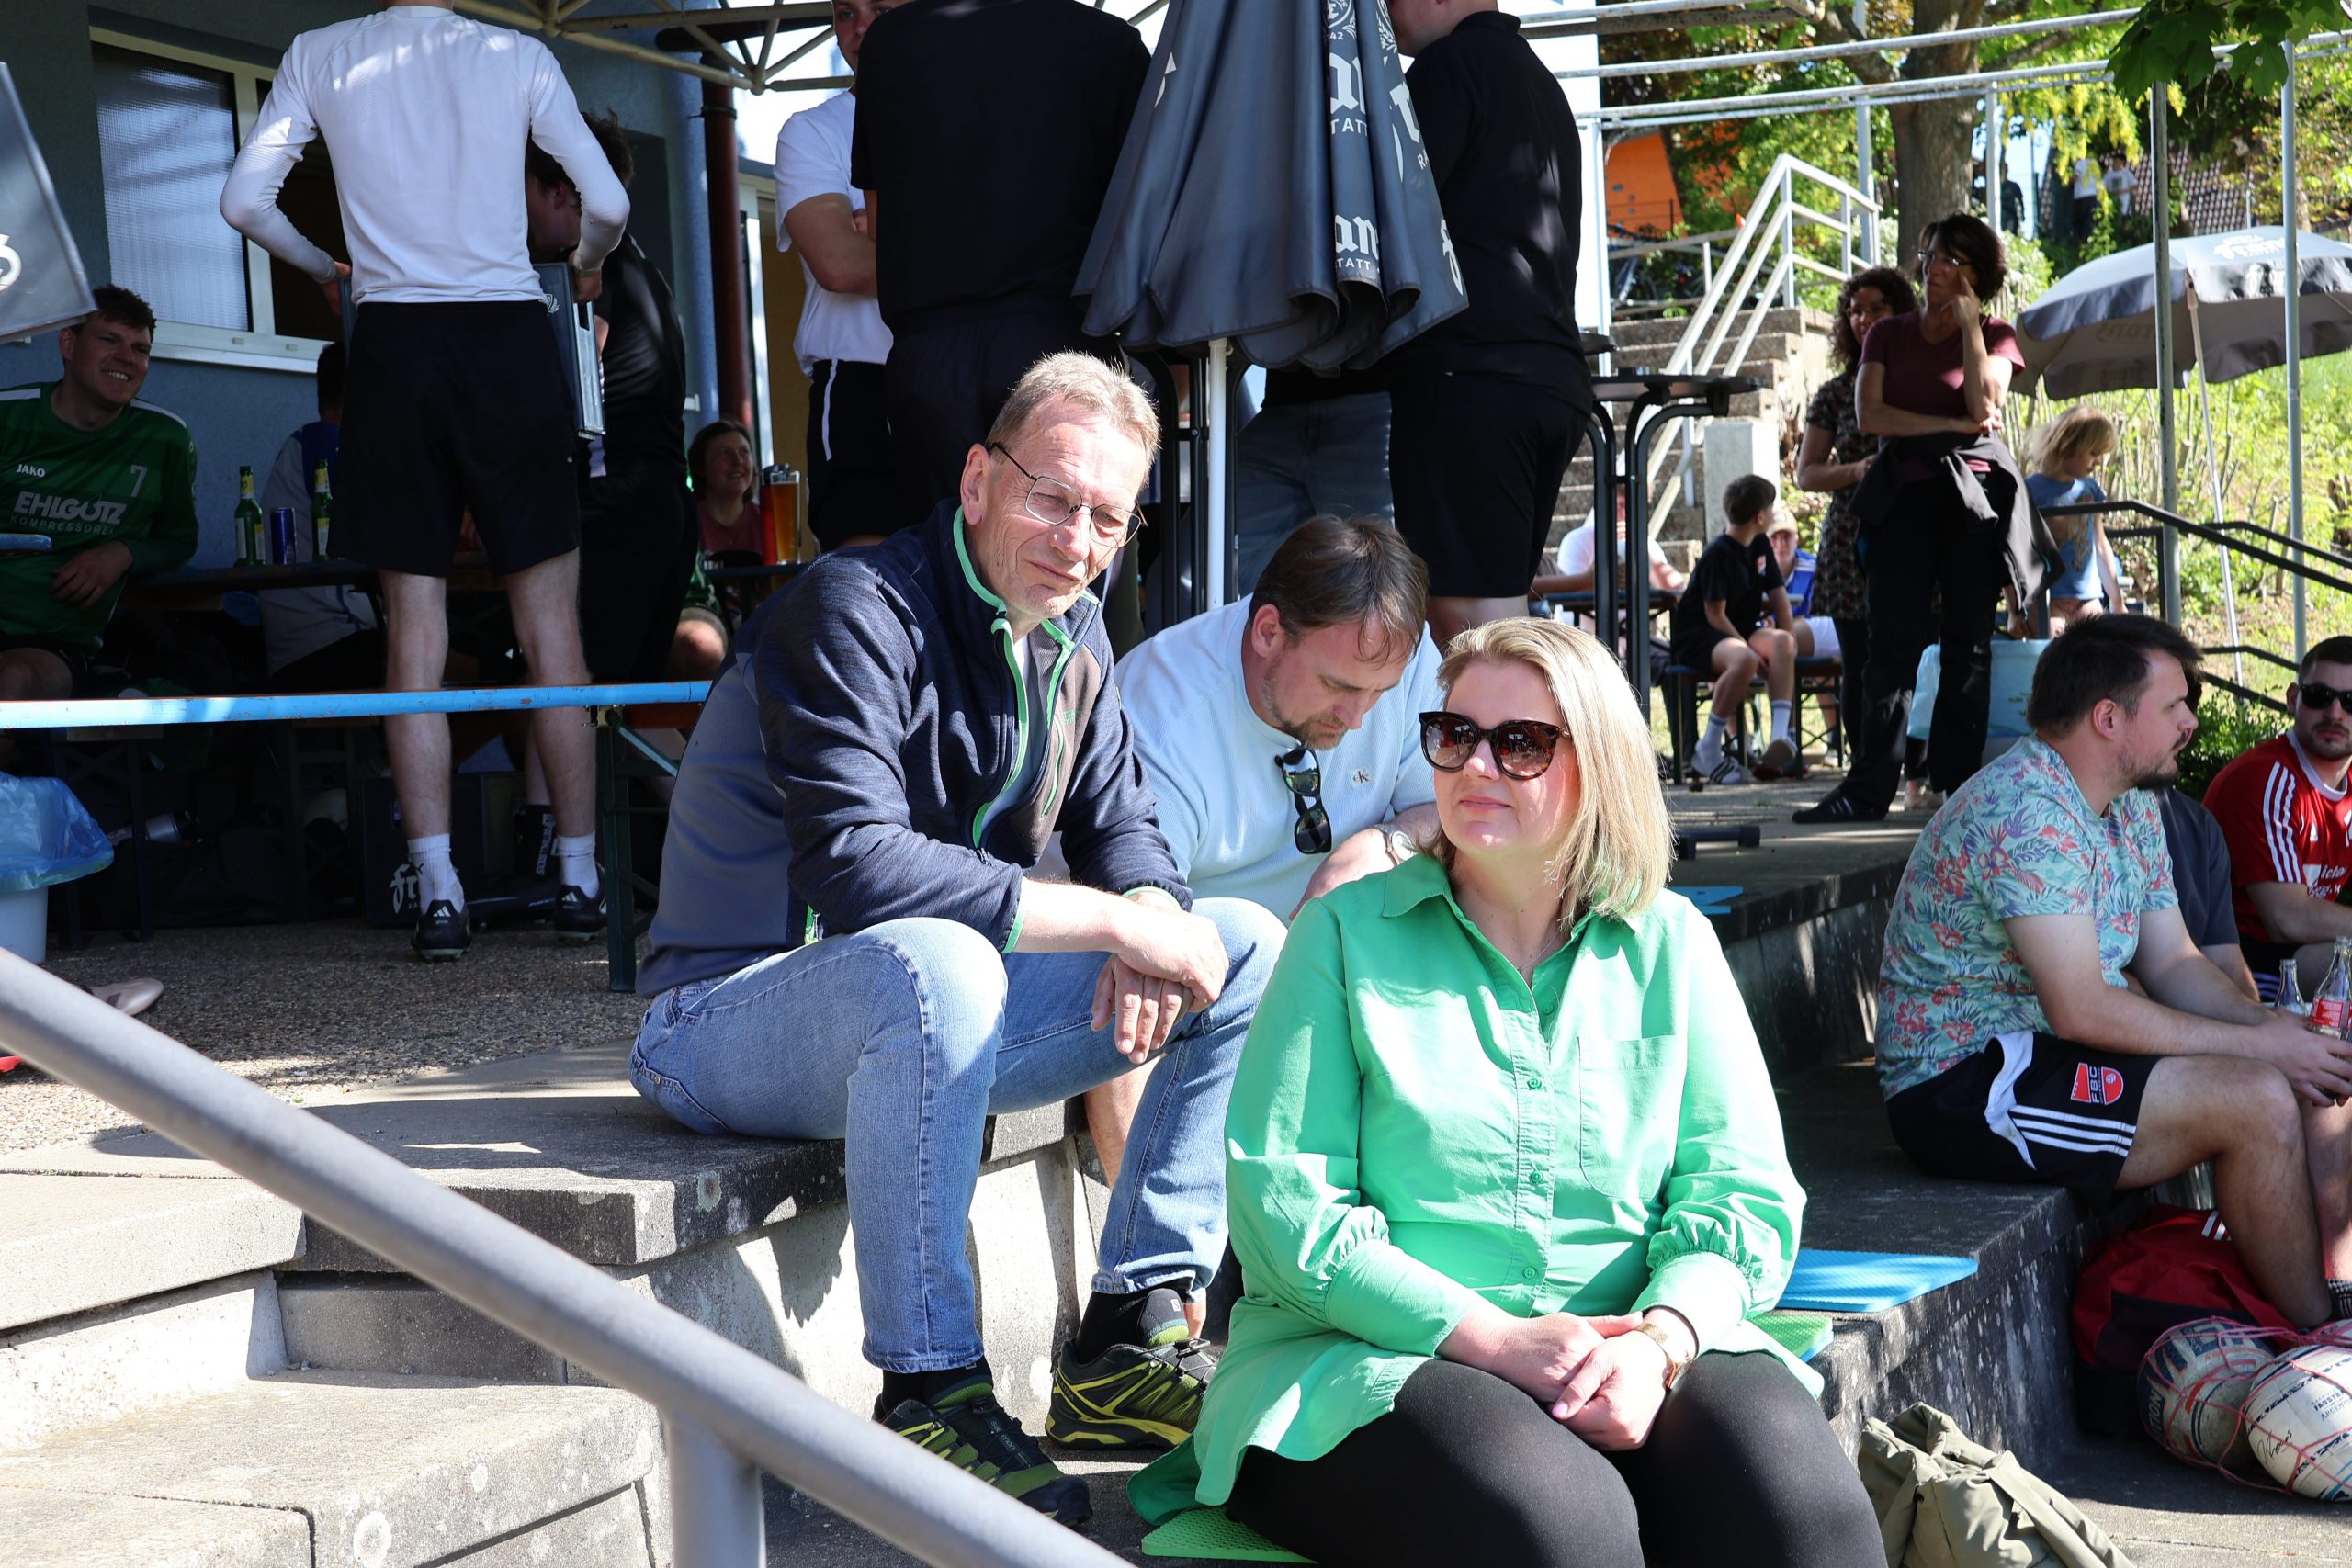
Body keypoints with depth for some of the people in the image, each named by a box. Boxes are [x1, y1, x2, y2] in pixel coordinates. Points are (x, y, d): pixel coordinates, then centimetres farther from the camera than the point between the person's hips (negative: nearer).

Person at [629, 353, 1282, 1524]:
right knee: (935, 963, -41)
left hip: (939, 998, 8)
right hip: (732, 1016, -8)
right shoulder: (854, 612, -20)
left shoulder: (1073, 638, 6)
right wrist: (1109, 921, -30)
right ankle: (926, 1390, -29)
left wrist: (1149, 921, -17)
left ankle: (1127, 1344, -5)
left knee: (1248, 951, -1)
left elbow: (1120, 829, 9)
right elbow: (854, 866, -32)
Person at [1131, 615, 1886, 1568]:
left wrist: (1657, 1342, -15)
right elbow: (1281, 1204, -4)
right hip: (1382, 1357, -2)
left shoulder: (1670, 944, 13)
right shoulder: (1345, 935, 5)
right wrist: (1493, 1339, -15)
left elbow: (1744, 1196, 6)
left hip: (1625, 1342, 2)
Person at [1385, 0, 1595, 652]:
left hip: (1467, 375, -9)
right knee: (1497, 607, 10)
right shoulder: (1545, 88, 25)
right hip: (1555, 378, 9)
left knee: (1472, 614, -12)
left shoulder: (1450, 64, -2)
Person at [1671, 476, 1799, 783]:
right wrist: (1753, 651, -22)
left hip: (1741, 633, 8)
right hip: (1697, 639, -7)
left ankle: (1780, 735, -36)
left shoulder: (1760, 547, 11)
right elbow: (1715, 616, -16)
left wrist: (1784, 648, -4)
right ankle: (1708, 751, -26)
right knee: (1744, 660, -38)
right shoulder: (1718, 553, -14)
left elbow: (1779, 597, 11)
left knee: (1782, 642, -25)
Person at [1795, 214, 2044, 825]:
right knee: (1893, 644, -7)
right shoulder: (1889, 335, 15)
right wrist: (1950, 424, -7)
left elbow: (1983, 405, -9)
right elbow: (1868, 414, 0)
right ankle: (1868, 789, -10)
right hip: (1905, 496, 1)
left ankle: (1955, 785, 3)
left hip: (1972, 498, -1)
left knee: (1968, 647, -1)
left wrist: (1969, 323, -4)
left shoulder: (1995, 336, 9)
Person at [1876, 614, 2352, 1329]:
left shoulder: (2134, 805, 11)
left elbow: (2172, 963, 12)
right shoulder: (2028, 812, -22)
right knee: (2255, 1100, -21)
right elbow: (2082, 1009, -26)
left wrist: (2282, 1032, -6)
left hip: (2054, 1056, 10)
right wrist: (2258, 1045, -18)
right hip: (1964, 1085, -10)